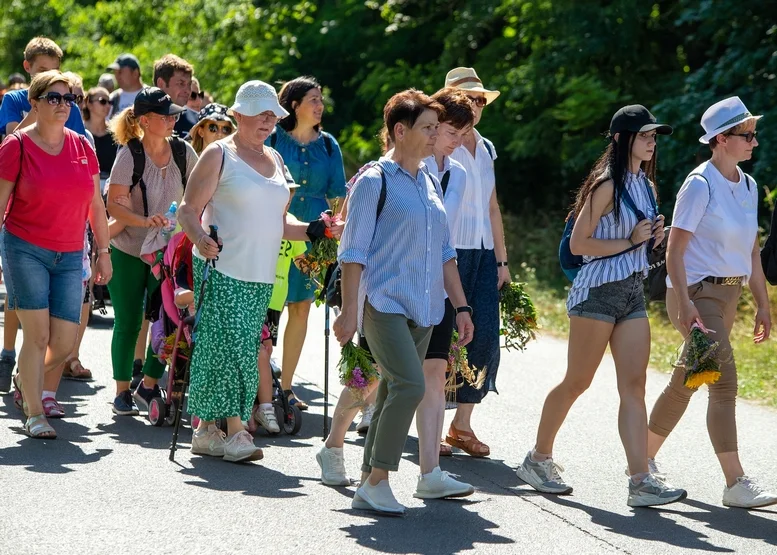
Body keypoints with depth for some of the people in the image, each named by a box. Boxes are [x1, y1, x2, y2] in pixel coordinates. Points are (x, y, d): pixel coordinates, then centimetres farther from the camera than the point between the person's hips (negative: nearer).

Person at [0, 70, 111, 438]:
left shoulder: (82, 147, 8)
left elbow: (96, 205, 14)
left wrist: (103, 251, 12)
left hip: (69, 256, 4)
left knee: (65, 342, 1)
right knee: (38, 335, -7)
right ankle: (34, 415, 5)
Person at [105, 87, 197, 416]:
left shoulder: (183, 151, -2)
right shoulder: (130, 154, -13)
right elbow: (114, 204, -16)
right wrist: (145, 220, -31)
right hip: (129, 252, -3)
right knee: (128, 323, 3)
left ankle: (149, 385, 17)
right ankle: (122, 392, 15)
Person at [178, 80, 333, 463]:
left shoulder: (273, 159, 19)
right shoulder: (219, 154, -1)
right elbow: (189, 209, -6)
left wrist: (312, 231, 6)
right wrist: (199, 238, -25)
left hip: (261, 275, 7)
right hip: (222, 271, -7)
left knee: (244, 351, 5)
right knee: (230, 347, -14)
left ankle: (206, 430, 12)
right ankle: (234, 431, -13)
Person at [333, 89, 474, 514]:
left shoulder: (430, 183, 16)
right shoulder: (374, 181, -5)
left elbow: (444, 252, 21)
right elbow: (354, 251, -7)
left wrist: (460, 305, 17)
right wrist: (348, 311, -12)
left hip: (423, 308, 7)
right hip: (384, 303, -7)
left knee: (393, 395, 7)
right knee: (410, 385, -21)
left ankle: (368, 486, 14)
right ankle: (377, 480, -12)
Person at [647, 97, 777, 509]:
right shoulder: (700, 185, -12)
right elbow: (675, 250, -15)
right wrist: (685, 304, -23)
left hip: (728, 296, 8)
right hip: (697, 293, -8)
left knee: (686, 382, 15)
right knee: (725, 380, -16)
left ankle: (644, 459, 29)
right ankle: (736, 484, -18)